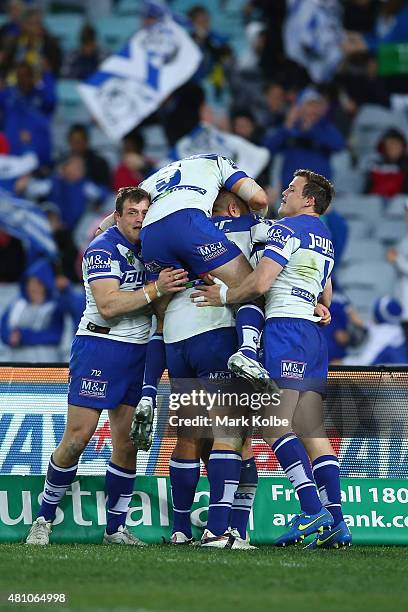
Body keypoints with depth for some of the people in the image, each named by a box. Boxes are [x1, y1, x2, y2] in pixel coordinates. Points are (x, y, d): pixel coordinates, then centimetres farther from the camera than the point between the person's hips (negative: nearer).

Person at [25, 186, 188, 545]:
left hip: (137, 351, 7)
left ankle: (116, 528, 11)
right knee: (77, 438, -9)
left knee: (127, 442, 4)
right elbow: (107, 305, -22)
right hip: (100, 346, -7)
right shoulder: (104, 249, -11)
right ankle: (44, 520, 2)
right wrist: (155, 289, -27)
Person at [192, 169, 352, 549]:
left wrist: (223, 297, -2)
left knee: (275, 425, -15)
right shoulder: (326, 241, 23)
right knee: (311, 432, 3)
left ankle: (312, 509, -26)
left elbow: (260, 283, -14)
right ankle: (336, 522, -6)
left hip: (285, 330, -9)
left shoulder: (287, 228, -5)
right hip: (314, 336, 9)